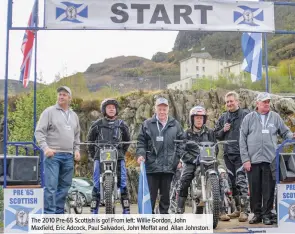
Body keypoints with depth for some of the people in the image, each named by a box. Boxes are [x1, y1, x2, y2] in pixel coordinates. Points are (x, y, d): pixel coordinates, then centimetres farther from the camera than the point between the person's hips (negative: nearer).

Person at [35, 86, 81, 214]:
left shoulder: (74, 115, 18)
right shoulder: (49, 111, 0)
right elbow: (39, 131, -5)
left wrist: (76, 150, 12)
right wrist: (45, 147, -17)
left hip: (68, 156, 6)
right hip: (53, 155, -6)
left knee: (64, 187, 8)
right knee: (51, 187, -10)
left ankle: (59, 213, 17)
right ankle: (49, 214, -6)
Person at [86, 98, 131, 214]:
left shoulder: (122, 125, 11)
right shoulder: (97, 124, 6)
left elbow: (127, 140, 22)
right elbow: (90, 139, 15)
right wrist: (93, 154, 10)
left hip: (118, 158, 1)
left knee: (123, 184, -4)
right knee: (96, 184, -3)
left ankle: (126, 210, 3)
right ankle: (94, 211, 3)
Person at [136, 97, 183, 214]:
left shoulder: (175, 125, 10)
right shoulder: (147, 124, 6)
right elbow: (141, 141, 6)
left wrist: (180, 159, 2)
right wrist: (140, 154, -10)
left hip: (169, 166, 2)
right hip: (151, 165, -1)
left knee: (166, 194, 9)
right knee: (150, 194, 1)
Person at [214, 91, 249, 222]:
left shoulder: (246, 115, -1)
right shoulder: (223, 117, 16)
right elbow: (216, 135, 21)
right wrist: (223, 130, 1)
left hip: (241, 154, -6)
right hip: (228, 154, 6)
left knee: (241, 182, -12)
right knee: (232, 183, 11)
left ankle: (244, 211, -9)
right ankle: (238, 208, 22)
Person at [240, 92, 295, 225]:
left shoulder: (275, 117, 9)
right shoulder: (249, 118, 6)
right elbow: (242, 140, 4)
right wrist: (245, 159, -3)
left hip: (270, 159, 0)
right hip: (253, 160, 0)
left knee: (269, 189, 0)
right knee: (254, 189, 5)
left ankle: (267, 214, 11)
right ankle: (257, 213, 17)